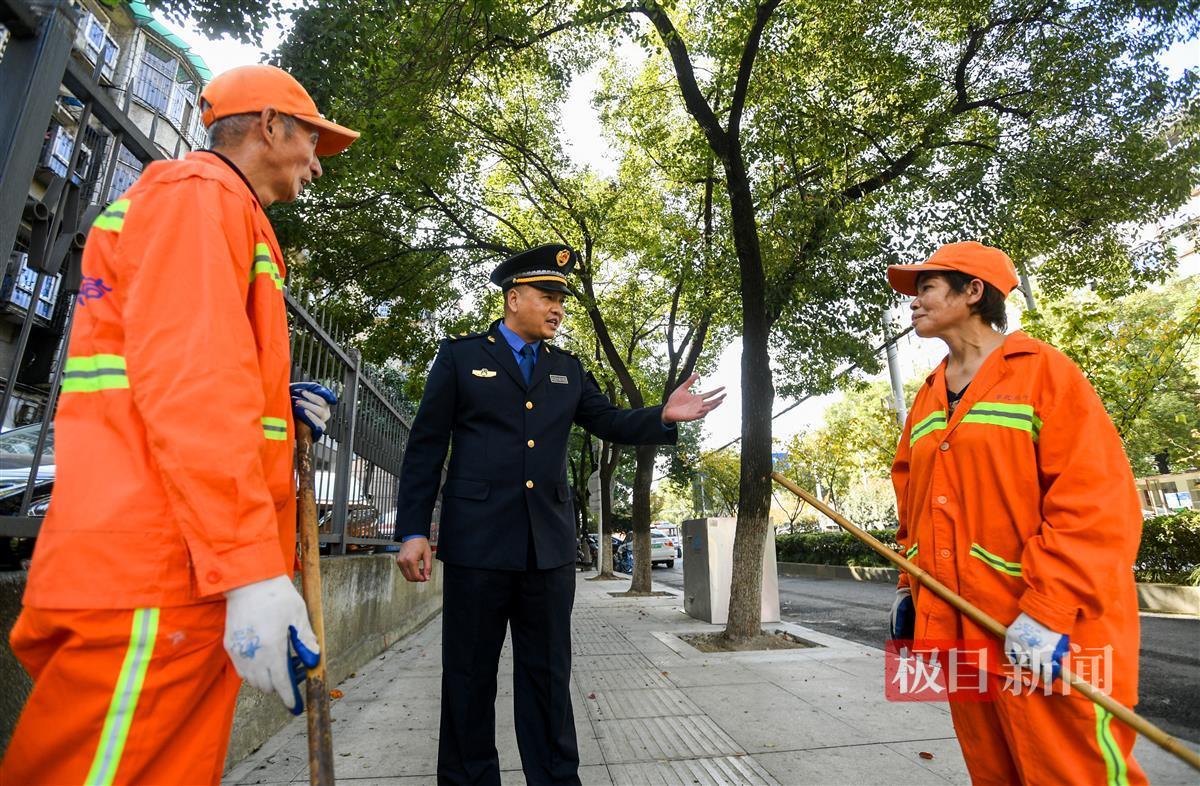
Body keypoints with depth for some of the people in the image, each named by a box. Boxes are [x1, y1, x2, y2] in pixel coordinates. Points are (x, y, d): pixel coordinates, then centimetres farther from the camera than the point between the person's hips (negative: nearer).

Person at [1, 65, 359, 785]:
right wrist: (251, 569, -24)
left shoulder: (224, 212, 27)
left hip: (190, 578, 10)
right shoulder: (199, 192, -4)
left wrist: (282, 411, 11)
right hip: (157, 576, -10)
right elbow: (186, 375, -19)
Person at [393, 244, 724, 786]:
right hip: (477, 538, -3)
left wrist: (664, 416, -8)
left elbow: (609, 422, 11)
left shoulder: (568, 370, 14)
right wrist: (412, 530, -6)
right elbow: (426, 446, 0)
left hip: (549, 543, 3)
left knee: (548, 673, 13)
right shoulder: (460, 355, 3)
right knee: (470, 675, 10)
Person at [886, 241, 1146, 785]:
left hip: (1049, 635, -6)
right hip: (959, 628, 6)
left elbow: (1096, 499, -14)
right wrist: (911, 589, 11)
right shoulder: (927, 398, 12)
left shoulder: (1043, 370, -6)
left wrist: (1047, 612, -20)